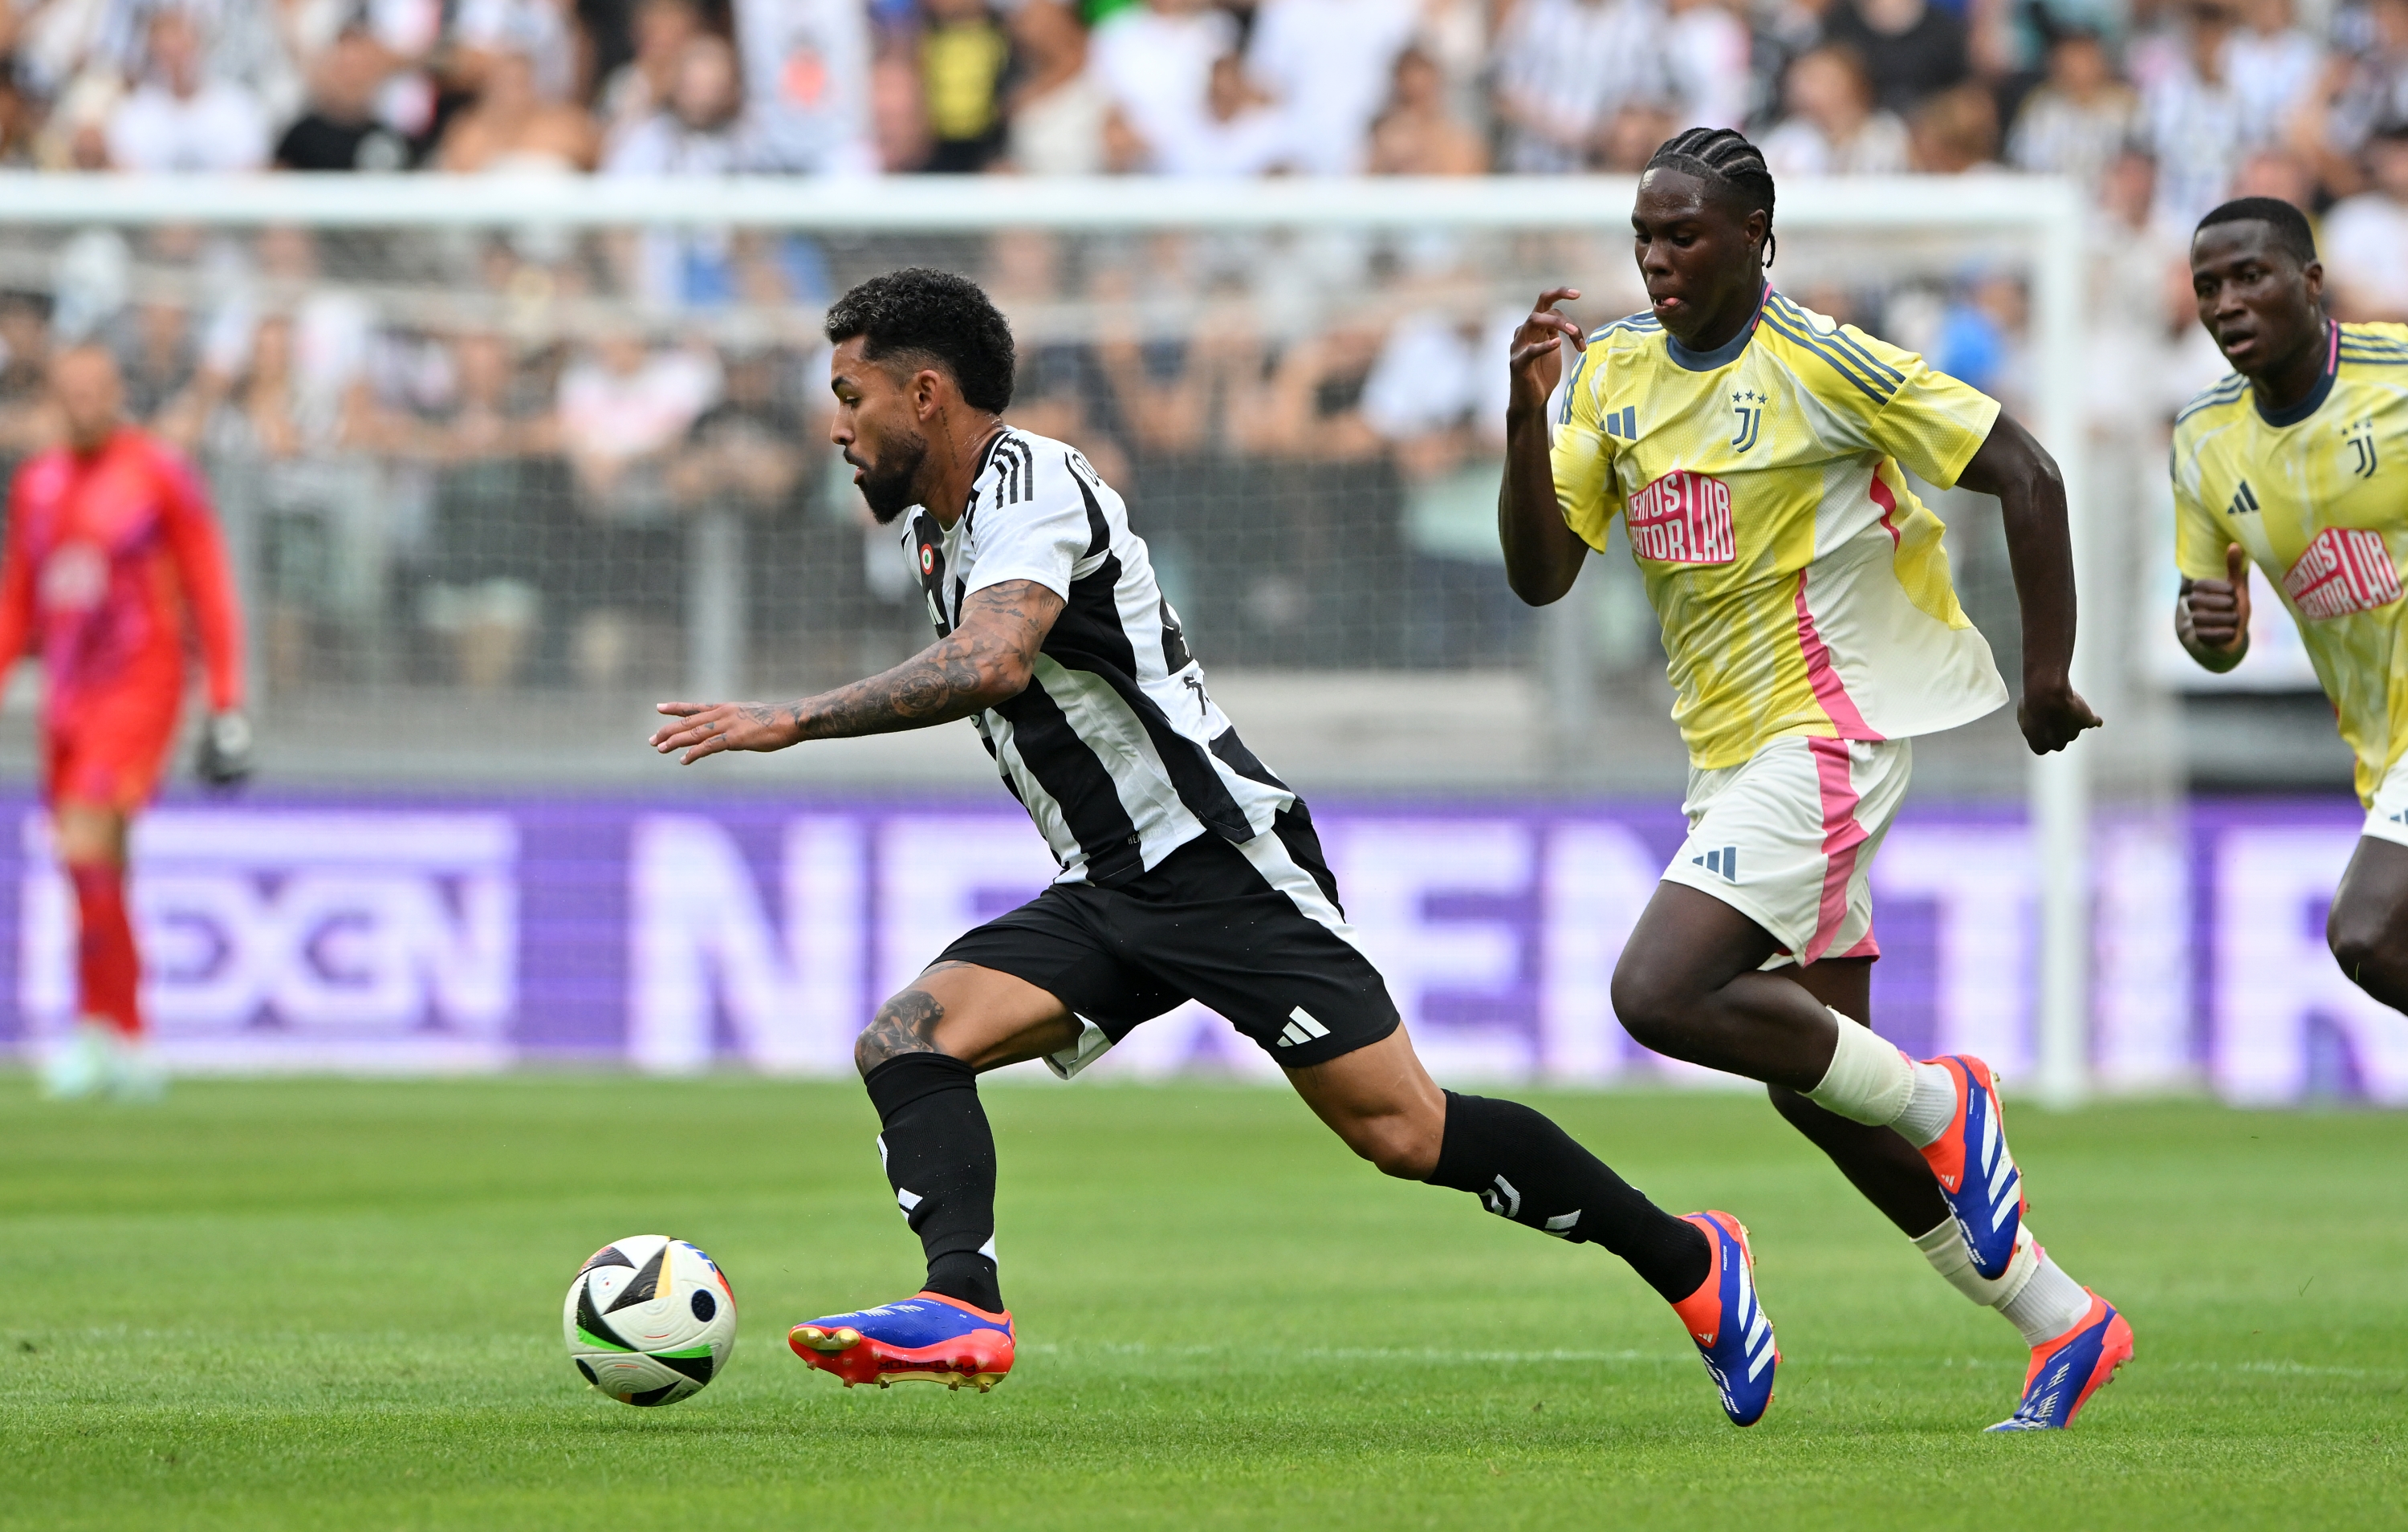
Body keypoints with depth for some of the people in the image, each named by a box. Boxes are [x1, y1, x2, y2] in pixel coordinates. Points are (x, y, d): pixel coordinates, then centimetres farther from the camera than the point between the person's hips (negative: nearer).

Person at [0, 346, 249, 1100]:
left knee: (86, 848, -20)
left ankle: (98, 1029, -15)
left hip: (138, 690, -6)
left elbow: (210, 593, -4)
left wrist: (227, 705, -7)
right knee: (95, 874, 6)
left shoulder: (161, 476, -5)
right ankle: (131, 1050, 14)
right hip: (67, 693, 6)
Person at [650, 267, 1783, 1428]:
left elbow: (992, 664, -34)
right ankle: (962, 1307, -30)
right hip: (1104, 895, 9)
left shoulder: (1032, 484, -16)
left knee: (1402, 1131, -12)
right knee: (903, 1043, -12)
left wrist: (794, 720, -34)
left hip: (1223, 856, -9)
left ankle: (1688, 1261, 4)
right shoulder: (929, 527, 14)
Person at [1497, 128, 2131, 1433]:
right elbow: (1540, 576, 0)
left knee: (1659, 994, -23)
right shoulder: (1614, 370, 5)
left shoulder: (1821, 363, -14)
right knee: (1810, 1082, 10)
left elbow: (2026, 477, -11)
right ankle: (2061, 1321, 19)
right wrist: (1527, 417, -15)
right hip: (1733, 747, 8)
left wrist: (2048, 676, -9)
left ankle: (1940, 1106, -5)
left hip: (1826, 733, -8)